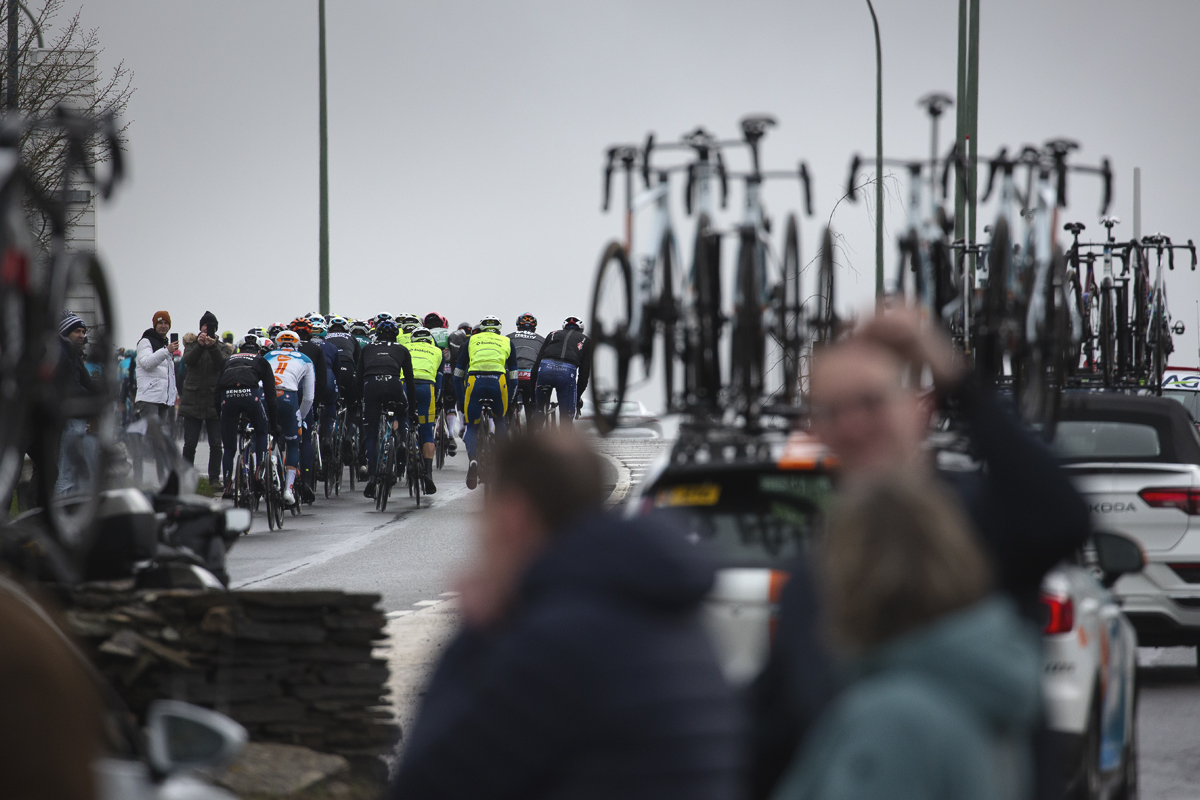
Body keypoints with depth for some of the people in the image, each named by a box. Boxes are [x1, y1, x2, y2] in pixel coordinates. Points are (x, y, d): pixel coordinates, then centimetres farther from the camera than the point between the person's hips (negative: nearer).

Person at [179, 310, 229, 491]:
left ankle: (214, 478, 5)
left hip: (214, 401, 0)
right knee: (190, 444, -1)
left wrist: (212, 347, -28)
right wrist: (200, 346, -29)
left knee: (215, 444, -2)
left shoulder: (221, 347, 8)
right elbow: (188, 360, -12)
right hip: (193, 401, 0)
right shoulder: (191, 344, 8)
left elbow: (223, 364, -12)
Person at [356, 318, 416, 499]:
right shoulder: (402, 350, 26)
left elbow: (359, 378, 25)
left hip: (371, 385, 0)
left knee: (370, 434, 8)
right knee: (403, 415, 32)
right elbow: (409, 381, 25)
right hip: (393, 384, 0)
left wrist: (361, 401, 32)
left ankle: (371, 476, -4)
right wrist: (413, 411, 30)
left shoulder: (367, 349, 29)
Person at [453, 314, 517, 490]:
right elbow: (513, 377, 22)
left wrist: (462, 401, 29)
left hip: (474, 381, -1)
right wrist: (509, 403, 27)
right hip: (498, 382, 1)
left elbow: (458, 375, 24)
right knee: (499, 420, 28)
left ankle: (473, 459, -17)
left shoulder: (471, 341, 26)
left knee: (471, 426, 10)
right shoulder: (506, 342, 26)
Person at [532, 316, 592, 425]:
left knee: (540, 411, 17)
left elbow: (538, 361, 21)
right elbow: (585, 372, 23)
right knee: (567, 417, 6)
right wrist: (578, 397, 28)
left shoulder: (553, 335, 31)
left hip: (545, 368, 2)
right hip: (567, 371, -2)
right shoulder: (586, 341, 28)